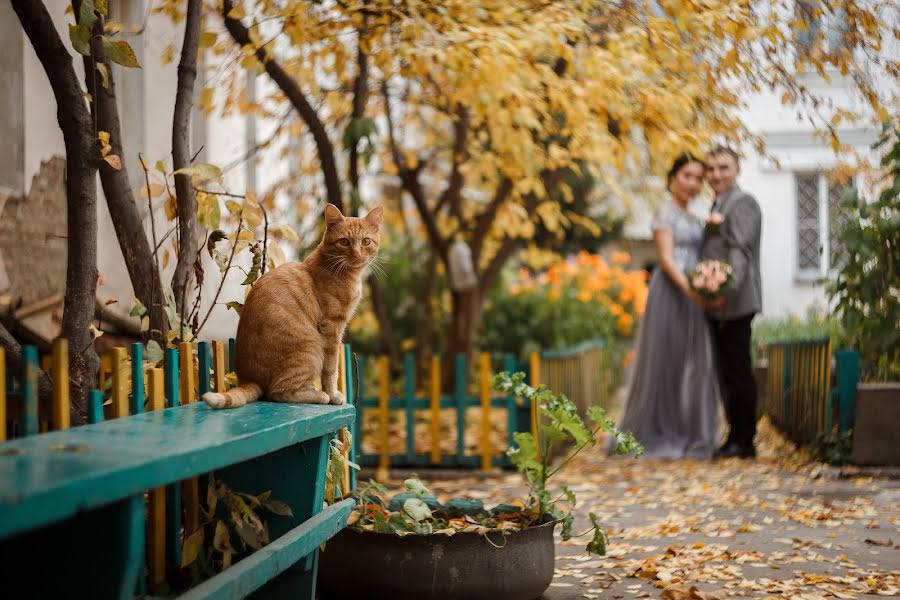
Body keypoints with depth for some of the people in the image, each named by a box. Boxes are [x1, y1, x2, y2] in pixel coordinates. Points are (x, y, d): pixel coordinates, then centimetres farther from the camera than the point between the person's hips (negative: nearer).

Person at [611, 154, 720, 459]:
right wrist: (688, 288, -27)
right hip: (669, 292, -8)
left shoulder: (693, 219, 20)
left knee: (692, 363, 7)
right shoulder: (665, 212, -5)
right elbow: (666, 258, -15)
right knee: (665, 361, -4)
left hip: (691, 294, 8)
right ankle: (656, 434, 4)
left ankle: (685, 434, 13)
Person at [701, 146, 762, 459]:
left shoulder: (742, 203, -10)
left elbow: (740, 250, -21)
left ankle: (744, 441, -1)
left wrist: (727, 287, -32)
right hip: (719, 305, 10)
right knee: (727, 372, 12)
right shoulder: (718, 205, 21)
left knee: (738, 371, -6)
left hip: (734, 304, -10)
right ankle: (736, 437, 18)